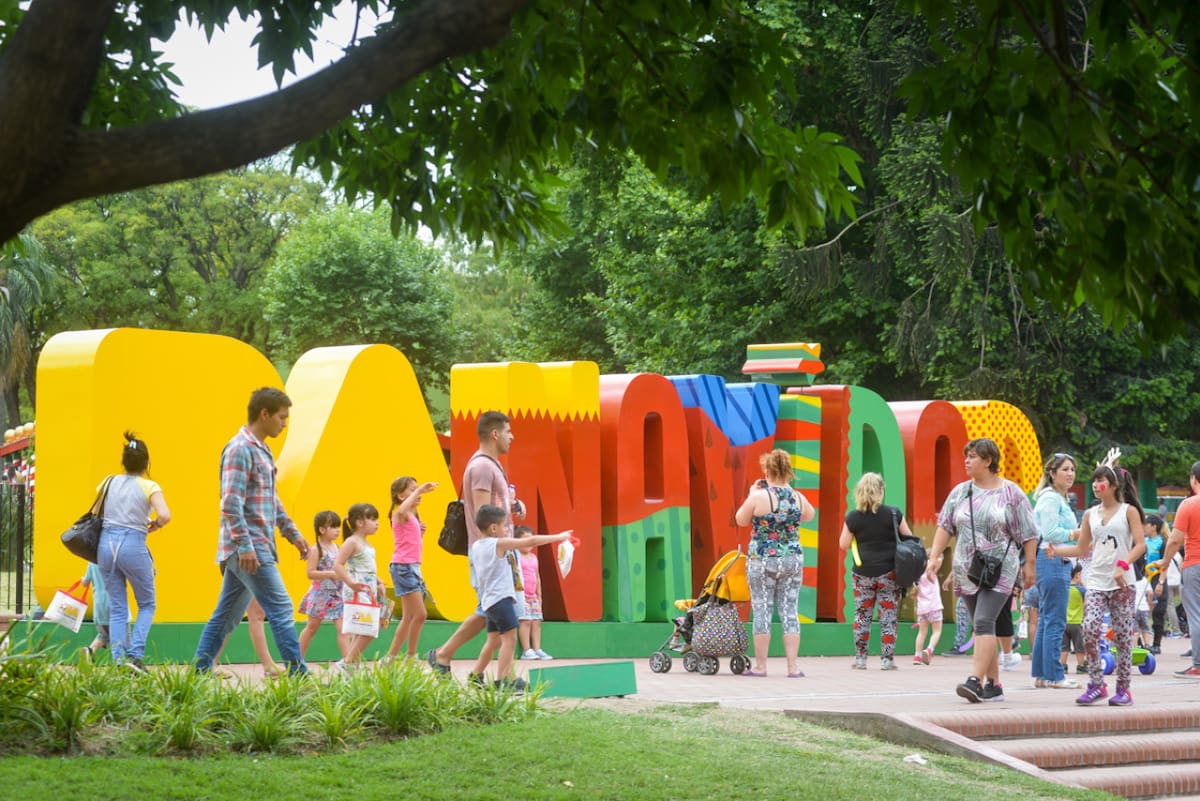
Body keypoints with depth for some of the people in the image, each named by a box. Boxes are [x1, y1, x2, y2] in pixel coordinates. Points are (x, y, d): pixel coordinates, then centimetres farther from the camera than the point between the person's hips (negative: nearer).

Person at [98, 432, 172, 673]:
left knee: (117, 608, 9)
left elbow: (95, 512, 14)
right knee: (147, 604, 12)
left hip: (106, 544, 4)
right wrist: (154, 525, 2)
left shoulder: (109, 482, 8)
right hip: (133, 546, -4)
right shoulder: (149, 487, -4)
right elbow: (164, 516, -18)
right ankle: (134, 654, -4)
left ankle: (119, 660, 0)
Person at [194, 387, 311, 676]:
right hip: (248, 547, -10)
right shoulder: (240, 449, -13)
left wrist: (292, 532, 26)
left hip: (256, 547, 10)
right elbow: (231, 503, -20)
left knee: (227, 616, 11)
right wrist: (245, 546, -24)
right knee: (281, 608, -11)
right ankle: (298, 674, -11)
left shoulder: (261, 451, 18)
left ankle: (199, 672, 13)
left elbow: (272, 500, 28)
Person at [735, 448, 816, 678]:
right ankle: (793, 666, 5)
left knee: (761, 611, 4)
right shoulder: (798, 498, -1)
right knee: (790, 611, 7)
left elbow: (741, 520, 1)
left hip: (761, 560, -3)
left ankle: (760, 666, 6)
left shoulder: (758, 497, -13)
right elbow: (810, 515, 20)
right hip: (793, 559, 3)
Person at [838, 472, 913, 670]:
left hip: (863, 572, 1)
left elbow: (843, 544, 2)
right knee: (888, 616, 4)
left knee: (862, 615, 11)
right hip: (889, 572, -1)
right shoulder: (893, 514, -6)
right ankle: (887, 659, 3)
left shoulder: (853, 517, -3)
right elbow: (909, 539, 0)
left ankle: (860, 658, 12)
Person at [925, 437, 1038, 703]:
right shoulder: (960, 492, 11)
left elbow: (1028, 534, 2)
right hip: (966, 569, 5)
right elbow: (945, 526, 9)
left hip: (999, 569, -5)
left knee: (984, 622, -19)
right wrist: (935, 556, -2)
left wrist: (1029, 565, 0)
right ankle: (993, 686, 13)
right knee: (981, 627, 7)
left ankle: (975, 681, -27)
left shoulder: (1010, 493, -1)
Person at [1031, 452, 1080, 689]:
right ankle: (1054, 676, -8)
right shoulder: (1050, 498, -11)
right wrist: (1079, 534, -16)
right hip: (1051, 561, -11)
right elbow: (1050, 532, -20)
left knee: (1046, 620, 11)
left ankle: (1040, 674, 15)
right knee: (1055, 621, -9)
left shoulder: (1061, 499, 21)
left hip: (1059, 562, 11)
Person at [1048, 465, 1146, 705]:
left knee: (1122, 634, -1)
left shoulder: (1129, 511, 2)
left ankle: (1123, 688, 8)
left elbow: (1140, 544, -6)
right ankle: (1096, 684, -5)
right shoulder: (1091, 515, 14)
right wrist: (1056, 550, 3)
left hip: (1122, 583, -3)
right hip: (1096, 582, 3)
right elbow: (1082, 548, 18)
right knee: (1090, 629, -14)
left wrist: (1123, 565, -21)